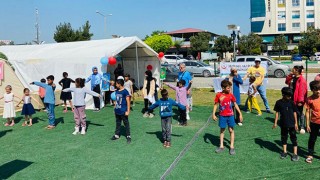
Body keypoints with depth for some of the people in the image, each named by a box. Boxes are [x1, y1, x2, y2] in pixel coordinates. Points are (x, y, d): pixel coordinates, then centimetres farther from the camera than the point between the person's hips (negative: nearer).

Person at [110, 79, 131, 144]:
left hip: (123, 111, -7)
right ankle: (117, 135, 30)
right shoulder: (117, 91, 8)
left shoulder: (125, 91, -14)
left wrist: (128, 111, -16)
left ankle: (128, 136, 12)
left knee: (126, 124, 3)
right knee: (118, 123, 18)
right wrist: (115, 108, 18)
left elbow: (128, 102, -14)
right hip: (117, 111, 7)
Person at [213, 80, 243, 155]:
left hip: (230, 115, 1)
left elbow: (235, 104, 5)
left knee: (231, 130, 4)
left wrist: (240, 113, 4)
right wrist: (213, 114, -5)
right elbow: (216, 105, 0)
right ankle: (221, 146, 19)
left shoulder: (231, 95, -3)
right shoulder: (218, 95, -7)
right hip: (222, 116, -1)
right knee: (222, 130, 9)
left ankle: (232, 147, 12)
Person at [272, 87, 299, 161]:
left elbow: (294, 113, 0)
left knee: (293, 138, 4)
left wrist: (296, 123, 0)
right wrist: (275, 123, 1)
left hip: (291, 124, -1)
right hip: (283, 124, 1)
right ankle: (284, 152, 28)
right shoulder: (279, 102, -6)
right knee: (284, 137, 13)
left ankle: (295, 154, 10)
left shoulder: (291, 102, -6)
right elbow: (277, 113, 0)